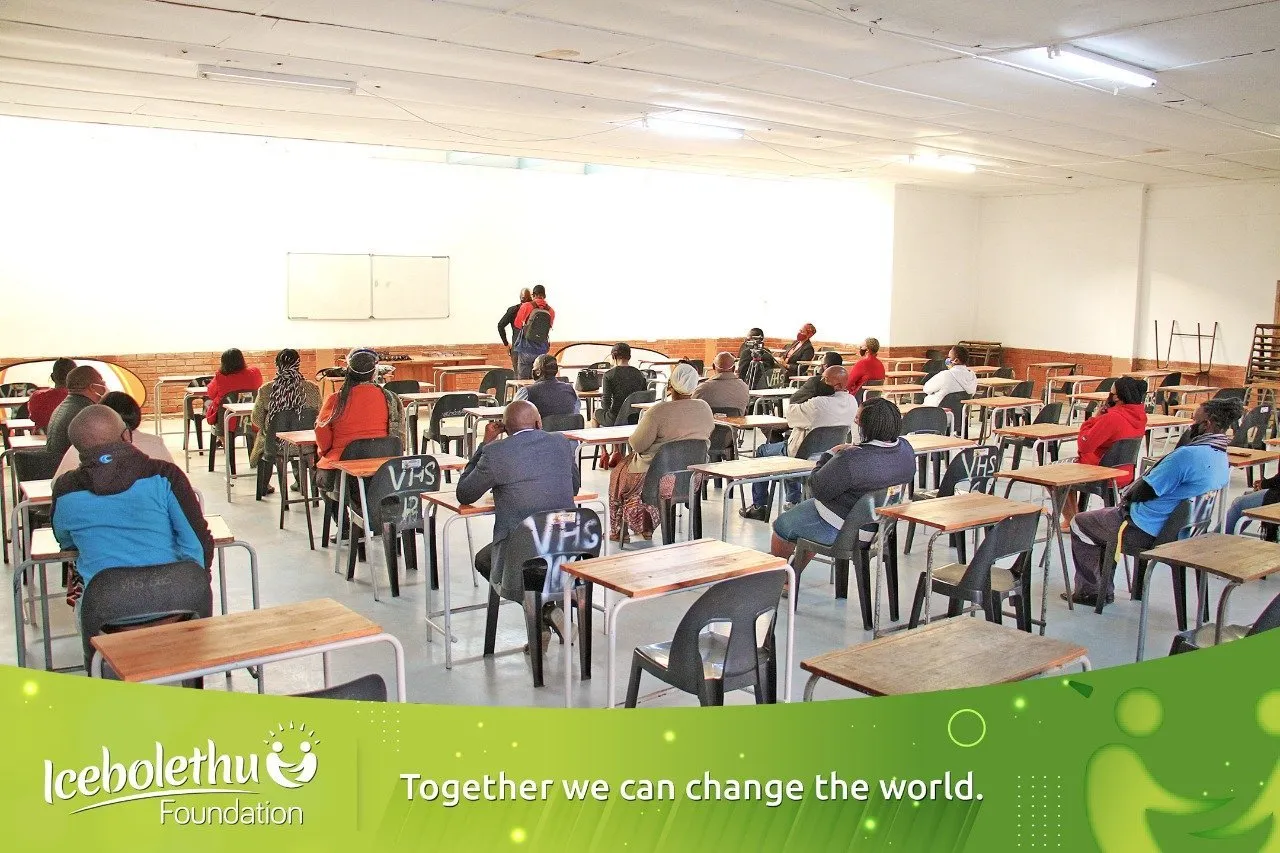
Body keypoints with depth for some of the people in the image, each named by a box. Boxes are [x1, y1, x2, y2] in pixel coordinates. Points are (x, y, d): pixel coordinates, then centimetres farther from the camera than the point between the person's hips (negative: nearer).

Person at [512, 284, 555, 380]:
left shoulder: (526, 306, -7)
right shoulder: (551, 311, 1)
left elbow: (517, 324, 5)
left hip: (526, 349, -3)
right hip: (542, 351, 3)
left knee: (523, 379, 2)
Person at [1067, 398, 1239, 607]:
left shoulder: (1190, 455, -28)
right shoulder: (1222, 459, 3)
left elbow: (1142, 492, -23)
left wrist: (1128, 496, -1)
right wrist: (1131, 497, 6)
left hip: (1147, 532, -10)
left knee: (1080, 523, 8)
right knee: (1105, 515, 28)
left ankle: (1088, 591, 16)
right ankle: (1103, 589, 29)